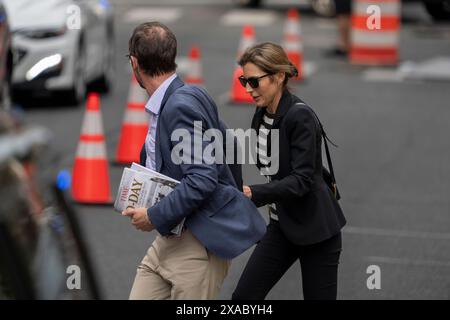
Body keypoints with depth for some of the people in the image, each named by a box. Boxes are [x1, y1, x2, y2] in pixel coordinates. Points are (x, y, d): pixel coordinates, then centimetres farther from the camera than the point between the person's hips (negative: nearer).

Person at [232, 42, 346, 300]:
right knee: (244, 297, 0)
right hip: (282, 226, 8)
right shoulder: (261, 116, 4)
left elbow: (302, 179, -26)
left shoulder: (300, 116, -20)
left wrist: (255, 194, -36)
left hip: (316, 230, -8)